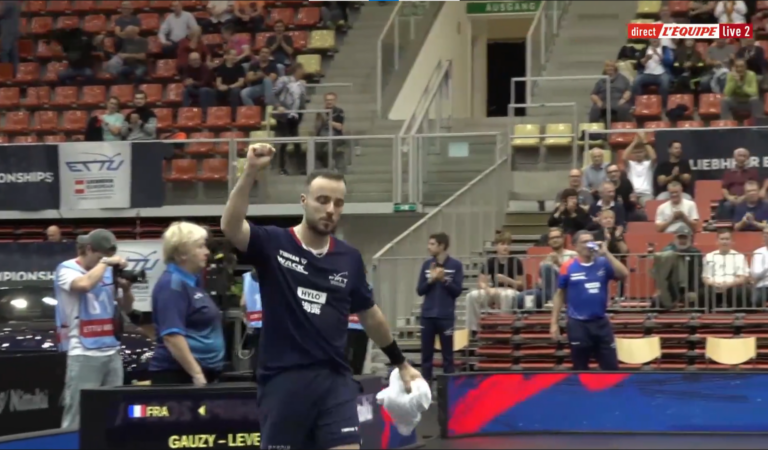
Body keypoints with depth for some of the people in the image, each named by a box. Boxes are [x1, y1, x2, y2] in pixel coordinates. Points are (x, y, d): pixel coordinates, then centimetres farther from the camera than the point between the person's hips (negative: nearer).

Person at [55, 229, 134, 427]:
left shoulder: (108, 272, 12)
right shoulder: (67, 270, -4)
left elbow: (127, 307, 19)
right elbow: (84, 284, -27)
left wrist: (126, 288, -1)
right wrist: (104, 262, -13)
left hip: (111, 351, 6)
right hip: (83, 353, -6)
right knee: (77, 416, -9)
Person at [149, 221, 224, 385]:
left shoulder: (192, 281, 15)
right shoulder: (172, 284, -14)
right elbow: (171, 335, -23)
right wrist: (197, 374, -26)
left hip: (204, 372, 10)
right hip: (179, 374, -10)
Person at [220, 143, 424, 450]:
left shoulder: (349, 258, 7)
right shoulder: (273, 244, -4)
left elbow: (370, 315, 20)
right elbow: (230, 227, -25)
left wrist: (401, 364, 26)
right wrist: (250, 172, -36)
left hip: (334, 381, 2)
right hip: (283, 381, -2)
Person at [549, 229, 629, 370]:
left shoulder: (603, 263, 1)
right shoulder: (568, 267, -4)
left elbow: (624, 274, -14)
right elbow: (560, 295, 3)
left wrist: (606, 253, -16)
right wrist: (554, 322, 0)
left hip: (601, 322, 2)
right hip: (578, 324, -2)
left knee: (611, 366, 4)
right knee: (580, 369, 7)